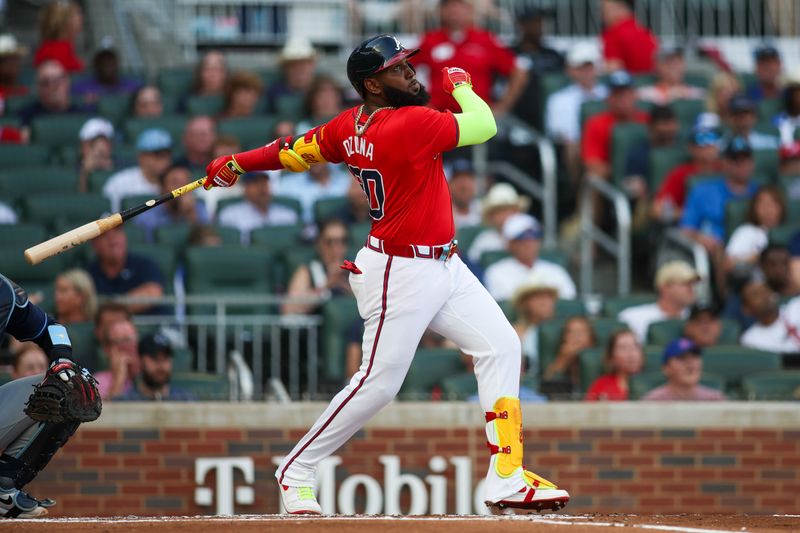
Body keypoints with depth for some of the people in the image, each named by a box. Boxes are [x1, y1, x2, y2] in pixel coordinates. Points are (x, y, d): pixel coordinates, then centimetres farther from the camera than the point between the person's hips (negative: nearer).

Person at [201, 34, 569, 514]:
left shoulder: (353, 126, 4)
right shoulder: (410, 123, -22)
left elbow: (298, 150, 14)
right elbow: (483, 127, -16)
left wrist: (238, 163, 27)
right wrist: (461, 84, 3)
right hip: (401, 272, -10)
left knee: (500, 346, 2)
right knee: (380, 381, -4)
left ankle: (507, 479, 1)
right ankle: (296, 472, 13)